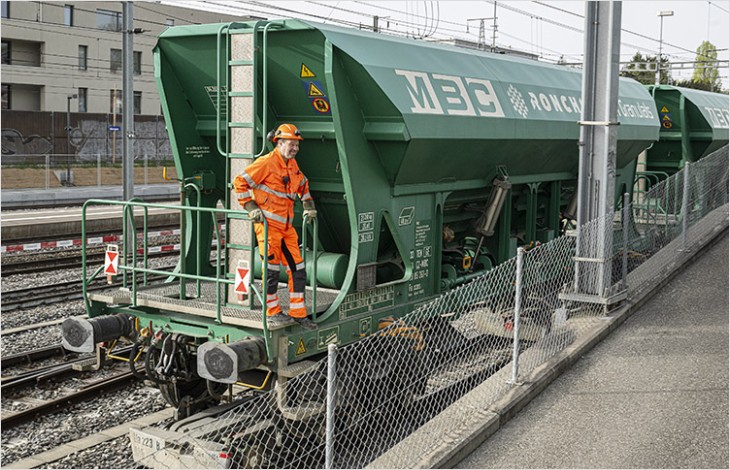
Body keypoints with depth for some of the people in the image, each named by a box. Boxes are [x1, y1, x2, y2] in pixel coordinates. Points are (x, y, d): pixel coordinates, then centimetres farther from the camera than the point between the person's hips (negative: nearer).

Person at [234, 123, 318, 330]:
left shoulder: (292, 165, 14)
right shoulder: (267, 162, -11)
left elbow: (303, 184, 34)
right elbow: (240, 182, -10)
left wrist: (308, 206, 24)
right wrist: (251, 207, -15)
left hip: (286, 225, 8)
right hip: (267, 223, -8)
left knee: (297, 268, 5)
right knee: (272, 268, -2)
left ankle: (298, 313, 14)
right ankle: (272, 312, 12)